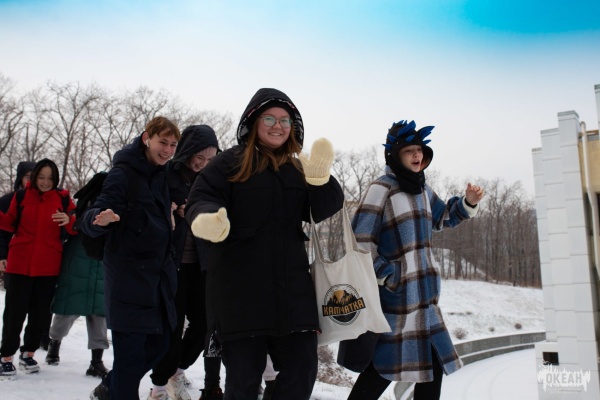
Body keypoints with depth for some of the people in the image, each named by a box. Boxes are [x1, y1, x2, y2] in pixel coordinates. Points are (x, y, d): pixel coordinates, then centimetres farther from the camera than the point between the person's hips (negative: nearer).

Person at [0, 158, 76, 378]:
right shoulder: (22, 195, 2)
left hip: (48, 266, 1)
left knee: (40, 312, 9)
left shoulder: (63, 198, 1)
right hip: (19, 263, -1)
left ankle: (28, 353, 25)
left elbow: (76, 229, -2)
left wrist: (69, 221, -24)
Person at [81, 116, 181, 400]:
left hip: (159, 276, 8)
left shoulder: (161, 174, 11)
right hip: (129, 275, -8)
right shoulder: (123, 172, -11)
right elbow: (91, 220, -19)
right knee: (131, 352, -8)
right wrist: (101, 218, -38)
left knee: (159, 342, 14)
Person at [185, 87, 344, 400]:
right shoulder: (230, 162, 2)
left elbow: (327, 214, 5)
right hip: (239, 290, -4)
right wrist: (207, 220, -31)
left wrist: (320, 178, -15)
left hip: (292, 289, 4)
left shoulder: (299, 169, 13)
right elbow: (200, 199, -8)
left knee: (302, 374, 7)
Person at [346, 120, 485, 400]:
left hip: (424, 295, 8)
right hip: (396, 293, -8)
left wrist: (468, 203, 13)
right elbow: (360, 240, -15)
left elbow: (442, 218, 31)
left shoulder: (422, 190, 13)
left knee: (434, 364, 12)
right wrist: (386, 276, -15)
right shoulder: (382, 188, -12)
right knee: (385, 366, -5)